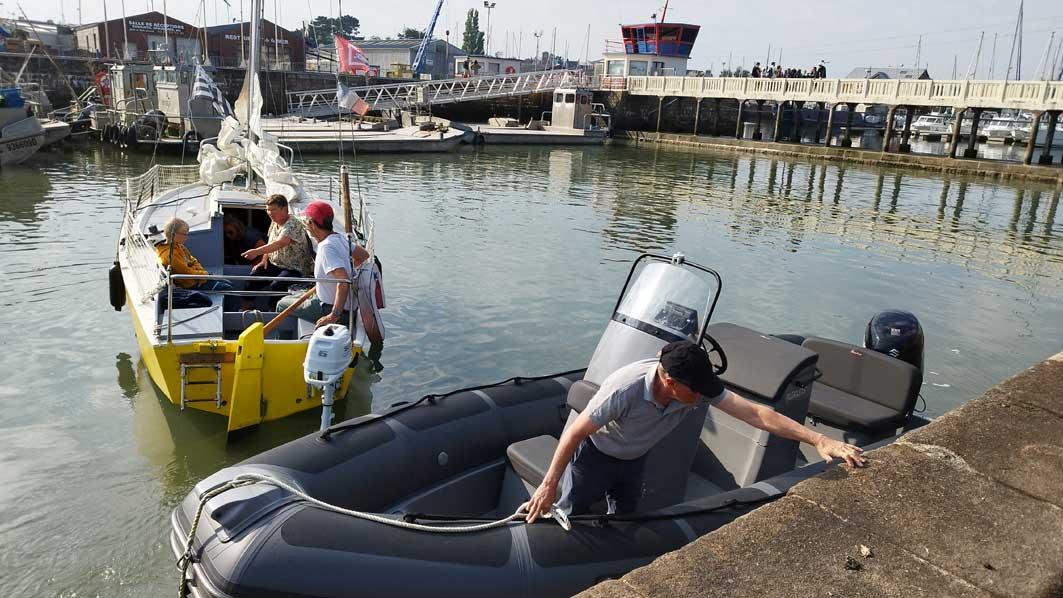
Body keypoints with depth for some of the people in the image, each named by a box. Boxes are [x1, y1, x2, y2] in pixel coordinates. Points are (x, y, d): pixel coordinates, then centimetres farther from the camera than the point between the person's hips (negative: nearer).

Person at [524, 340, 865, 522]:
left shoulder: (700, 389, -28)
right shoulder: (626, 388, -43)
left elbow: (755, 413, -28)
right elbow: (575, 432, -33)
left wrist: (818, 440, -33)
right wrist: (549, 485, -30)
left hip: (634, 459, 5)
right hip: (594, 455, -5)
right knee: (570, 518, 10)